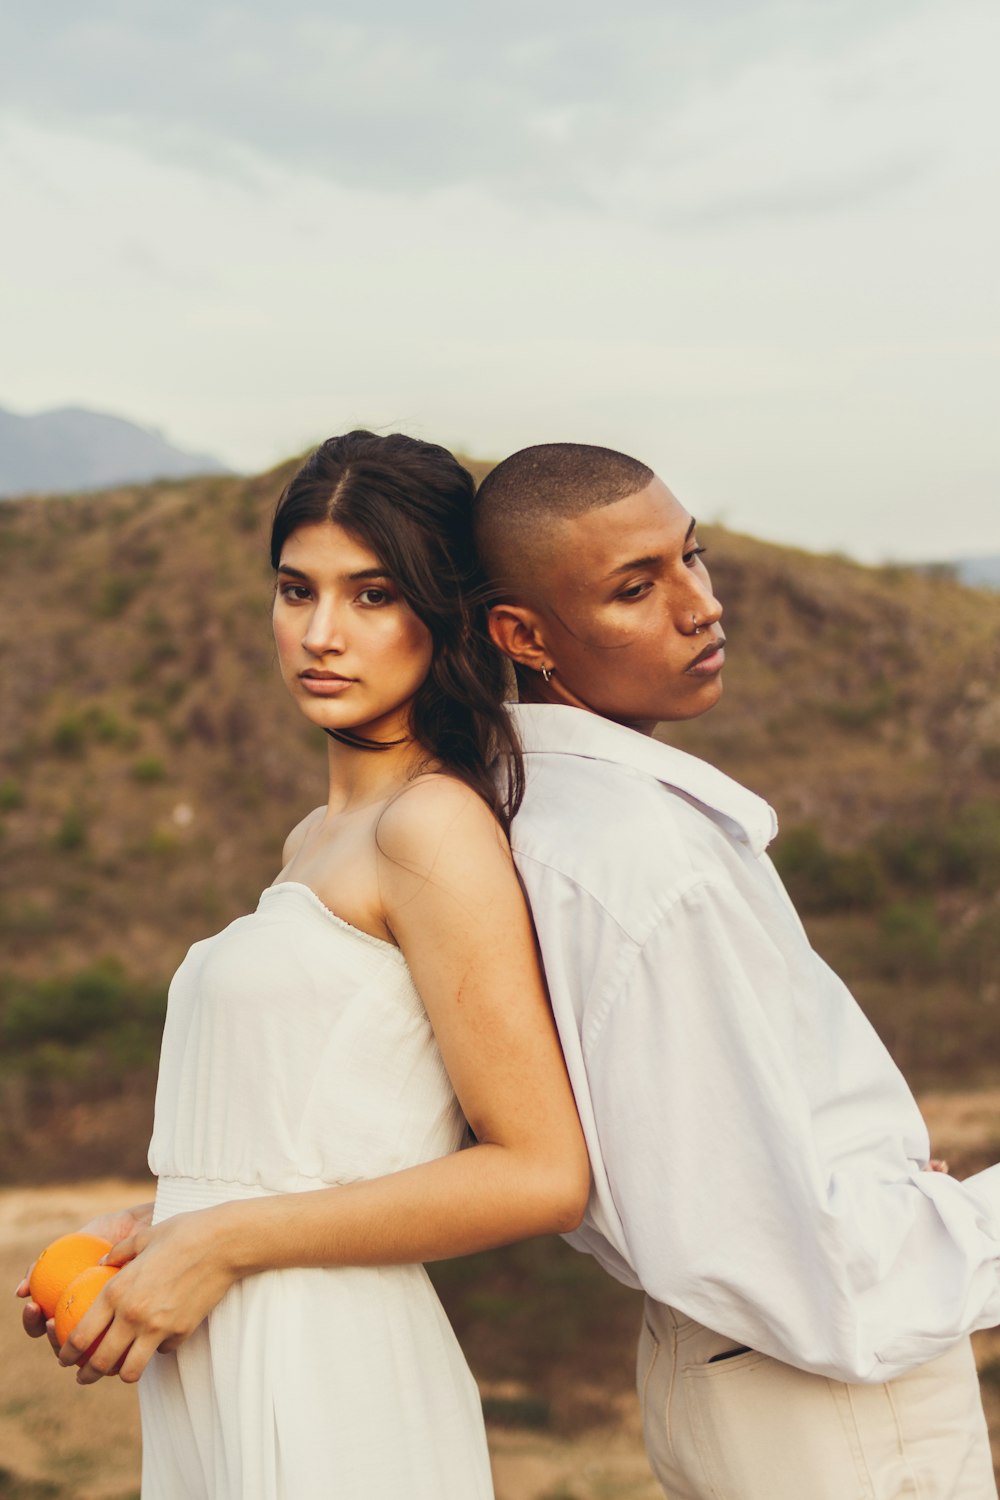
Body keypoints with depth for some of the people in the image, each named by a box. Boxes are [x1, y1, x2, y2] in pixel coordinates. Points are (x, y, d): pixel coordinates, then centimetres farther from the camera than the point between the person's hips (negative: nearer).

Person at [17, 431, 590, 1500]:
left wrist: (220, 1242, -14)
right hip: (220, 1385, 8)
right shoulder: (317, 841, 13)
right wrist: (155, 1225, 3)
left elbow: (541, 1175, -18)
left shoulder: (435, 824, -13)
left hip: (320, 1403, -7)